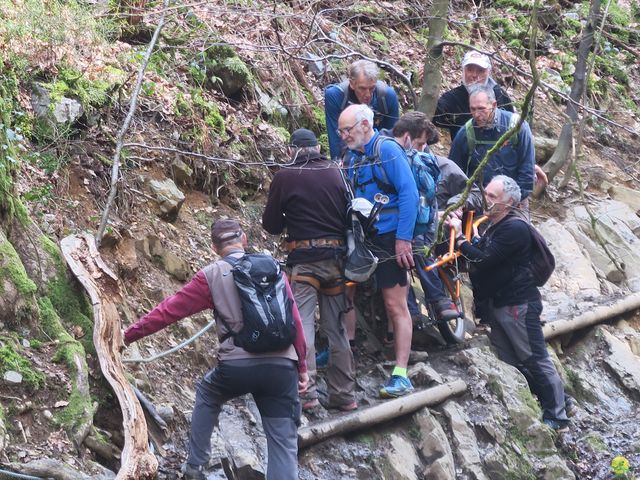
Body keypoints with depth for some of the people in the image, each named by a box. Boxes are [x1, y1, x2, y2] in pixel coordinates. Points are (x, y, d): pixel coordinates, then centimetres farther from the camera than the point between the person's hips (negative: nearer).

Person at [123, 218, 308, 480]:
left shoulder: (211, 275, 5)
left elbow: (170, 310, 8)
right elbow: (293, 318, 8)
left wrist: (130, 334, 19)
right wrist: (301, 366, 15)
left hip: (236, 366, -1)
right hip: (281, 366, 1)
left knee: (207, 395, 32)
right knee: (284, 442, 3)